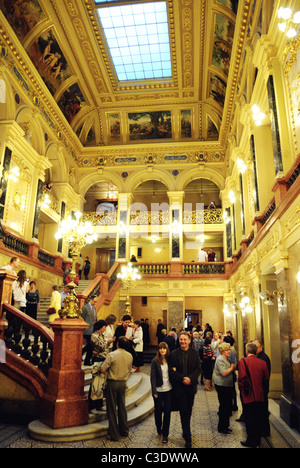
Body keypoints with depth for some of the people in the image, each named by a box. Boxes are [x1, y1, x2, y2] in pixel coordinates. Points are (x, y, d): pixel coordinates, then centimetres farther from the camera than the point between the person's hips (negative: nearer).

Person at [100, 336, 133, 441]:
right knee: (122, 407, 18)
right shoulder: (130, 356, -1)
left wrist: (106, 365, 2)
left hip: (112, 383, -5)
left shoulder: (112, 355, -18)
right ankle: (124, 431, 30)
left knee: (112, 409, 6)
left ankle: (114, 435, 13)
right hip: (123, 383, 5)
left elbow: (102, 369, -17)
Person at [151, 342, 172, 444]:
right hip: (158, 390, -2)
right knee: (158, 410, 11)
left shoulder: (169, 360, 0)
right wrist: (154, 391, -10)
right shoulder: (155, 361, -8)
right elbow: (153, 377, -8)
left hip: (168, 389, 2)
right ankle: (159, 429, 37)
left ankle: (165, 434, 16)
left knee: (167, 411, 3)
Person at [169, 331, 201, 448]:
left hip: (190, 386, 2)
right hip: (179, 387, -2)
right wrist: (182, 379, -16)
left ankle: (186, 432, 33)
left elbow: (198, 369, -1)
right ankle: (188, 439, 7)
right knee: (184, 411, -2)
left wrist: (190, 378, -16)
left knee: (188, 412, 14)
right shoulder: (174, 354, -3)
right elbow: (172, 370, -6)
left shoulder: (195, 353, 2)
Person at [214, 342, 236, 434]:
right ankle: (221, 428, 11)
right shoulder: (220, 360, -17)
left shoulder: (226, 359, 13)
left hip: (227, 386, 9)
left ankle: (225, 426, 28)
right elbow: (224, 373, -23)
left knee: (228, 406, 14)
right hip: (221, 386, -9)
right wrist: (232, 368, -11)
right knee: (224, 406, -2)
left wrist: (233, 368, 3)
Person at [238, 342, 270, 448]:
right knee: (259, 418, 16)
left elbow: (242, 378, -20)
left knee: (249, 418, 6)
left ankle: (251, 441, 13)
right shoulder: (262, 362, -2)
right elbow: (266, 378, 6)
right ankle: (257, 439, 28)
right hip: (260, 395, 4)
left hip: (248, 395, -4)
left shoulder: (242, 361, -14)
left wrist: (241, 388, -3)